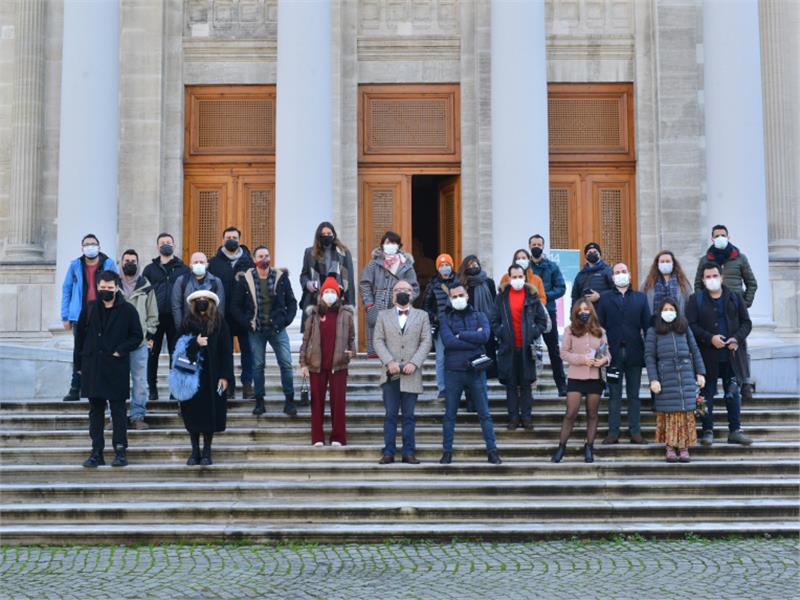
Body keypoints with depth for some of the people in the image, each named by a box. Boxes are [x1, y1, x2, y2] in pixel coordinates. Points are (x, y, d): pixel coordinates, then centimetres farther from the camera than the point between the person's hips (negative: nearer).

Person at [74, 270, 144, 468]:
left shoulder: (127, 310, -1)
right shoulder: (90, 309, 6)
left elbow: (137, 336, 3)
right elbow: (80, 336, 10)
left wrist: (120, 350, -10)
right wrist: (79, 364, 7)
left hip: (117, 368, -3)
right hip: (92, 367, 3)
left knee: (118, 411, 1)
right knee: (95, 411, 7)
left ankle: (120, 451, 6)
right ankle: (97, 452, 11)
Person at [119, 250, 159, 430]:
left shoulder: (146, 287, 8)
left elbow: (153, 313, 11)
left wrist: (150, 334, 2)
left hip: (140, 341, 1)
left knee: (140, 381, 1)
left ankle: (138, 416, 9)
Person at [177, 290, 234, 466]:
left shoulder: (219, 323, 0)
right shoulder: (187, 323, 6)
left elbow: (227, 351, -2)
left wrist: (225, 376, -8)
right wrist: (195, 343, -14)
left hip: (212, 377, -1)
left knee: (210, 413, 1)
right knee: (193, 414, 3)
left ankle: (207, 452, 10)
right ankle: (195, 452, 13)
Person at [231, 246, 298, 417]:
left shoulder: (281, 277, 0)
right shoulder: (245, 280, -2)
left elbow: (292, 302, 6)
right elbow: (235, 306, 3)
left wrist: (287, 320, -6)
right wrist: (246, 322, -6)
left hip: (277, 329, 0)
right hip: (256, 330, 0)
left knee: (286, 364, -5)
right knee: (258, 365, 5)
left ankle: (289, 401, 4)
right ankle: (259, 401, 15)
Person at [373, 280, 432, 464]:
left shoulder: (422, 316, 12)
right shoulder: (383, 315, 12)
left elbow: (426, 341, 3)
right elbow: (378, 340, 3)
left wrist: (414, 363, -10)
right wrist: (389, 362, -11)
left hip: (411, 374, 0)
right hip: (391, 373, 0)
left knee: (409, 415, 2)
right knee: (390, 415, -1)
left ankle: (408, 452, 6)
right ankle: (388, 452, 2)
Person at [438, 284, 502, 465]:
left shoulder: (479, 316, 8)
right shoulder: (446, 319, 5)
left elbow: (485, 336, -12)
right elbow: (448, 341, -12)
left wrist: (460, 335, -9)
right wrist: (474, 339, -11)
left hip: (476, 370, 0)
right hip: (453, 371, 0)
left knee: (484, 414, 2)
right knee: (449, 415, 5)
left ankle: (492, 450, 7)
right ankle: (447, 452, 12)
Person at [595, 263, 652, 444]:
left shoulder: (640, 298, 10)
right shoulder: (605, 299, 7)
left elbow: (646, 325, 5)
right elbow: (599, 325, 2)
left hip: (634, 352, 1)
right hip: (614, 352, -1)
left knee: (634, 395, 6)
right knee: (614, 395, 3)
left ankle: (635, 432, 9)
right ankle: (613, 432, 6)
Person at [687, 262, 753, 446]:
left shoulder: (735, 298, 9)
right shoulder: (695, 299, 2)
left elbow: (746, 322, 8)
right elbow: (691, 325, -6)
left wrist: (737, 338, -9)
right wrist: (710, 338, -17)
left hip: (732, 354, 2)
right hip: (707, 355, -2)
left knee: (733, 393, 7)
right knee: (707, 393, 3)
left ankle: (735, 431, 14)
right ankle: (708, 431, 9)